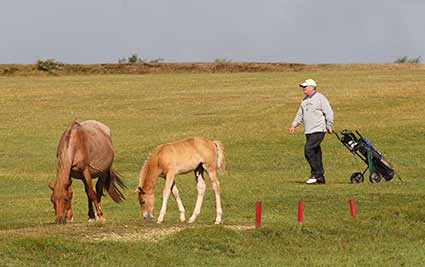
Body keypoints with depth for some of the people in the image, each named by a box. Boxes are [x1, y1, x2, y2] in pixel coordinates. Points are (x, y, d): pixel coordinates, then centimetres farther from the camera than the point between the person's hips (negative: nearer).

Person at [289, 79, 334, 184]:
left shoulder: (320, 98, -6)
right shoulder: (305, 100, 18)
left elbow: (329, 113, -8)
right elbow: (300, 115, 24)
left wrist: (329, 127, -11)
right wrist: (294, 125, 12)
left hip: (318, 130, -8)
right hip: (309, 131, 8)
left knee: (308, 149, -19)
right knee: (316, 152, 8)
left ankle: (315, 174, -15)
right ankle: (320, 177, 11)